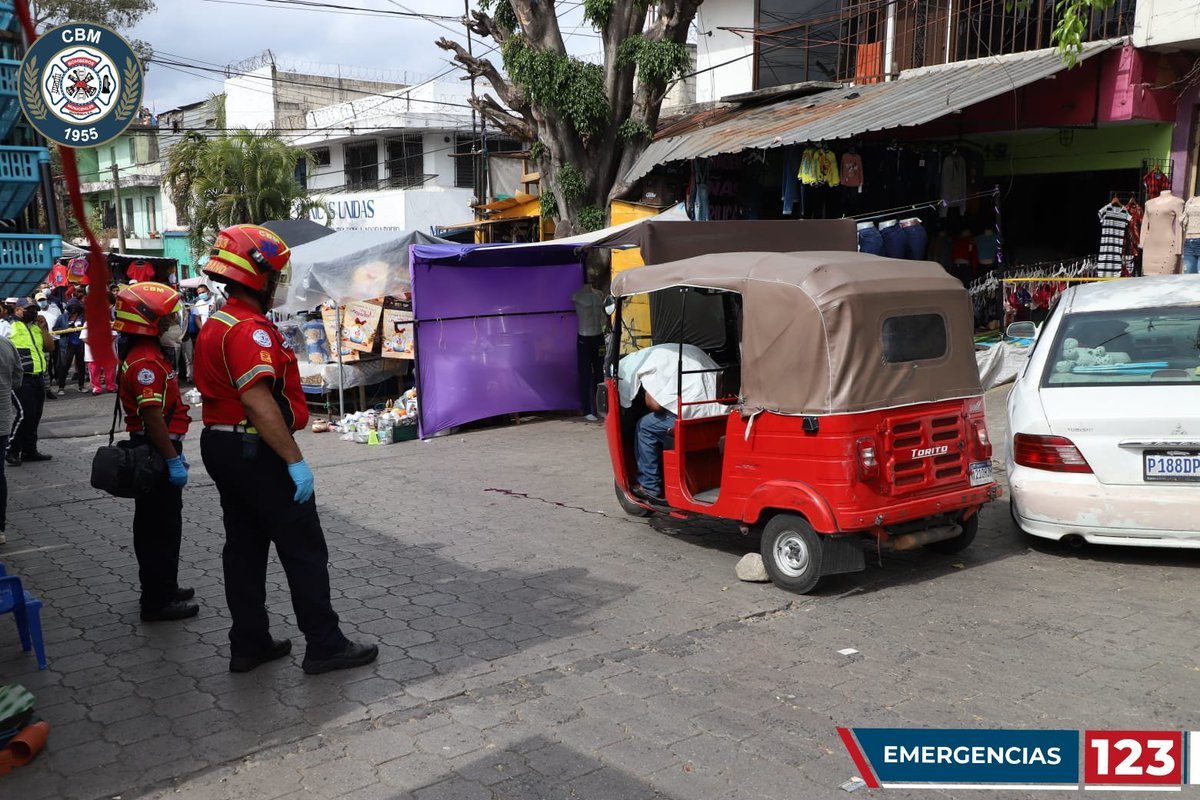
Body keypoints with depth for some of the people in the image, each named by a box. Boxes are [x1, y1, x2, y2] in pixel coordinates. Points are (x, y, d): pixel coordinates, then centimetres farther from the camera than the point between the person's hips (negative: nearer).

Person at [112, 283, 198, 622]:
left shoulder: (145, 354, 14)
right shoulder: (145, 361, -20)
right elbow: (153, 416, -26)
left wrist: (174, 453, 23)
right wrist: (173, 459, -23)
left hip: (154, 452, 11)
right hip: (155, 453, -11)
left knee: (155, 525, 19)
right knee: (161, 527, -2)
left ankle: (163, 588, 31)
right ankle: (158, 601, 6)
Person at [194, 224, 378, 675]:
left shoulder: (214, 326, 13)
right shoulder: (250, 330, -19)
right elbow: (259, 402, -28)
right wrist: (295, 461, -26)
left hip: (220, 446, 10)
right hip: (257, 451, -10)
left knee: (244, 547, 14)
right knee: (304, 550, -1)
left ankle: (249, 644, 22)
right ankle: (324, 646, 6)